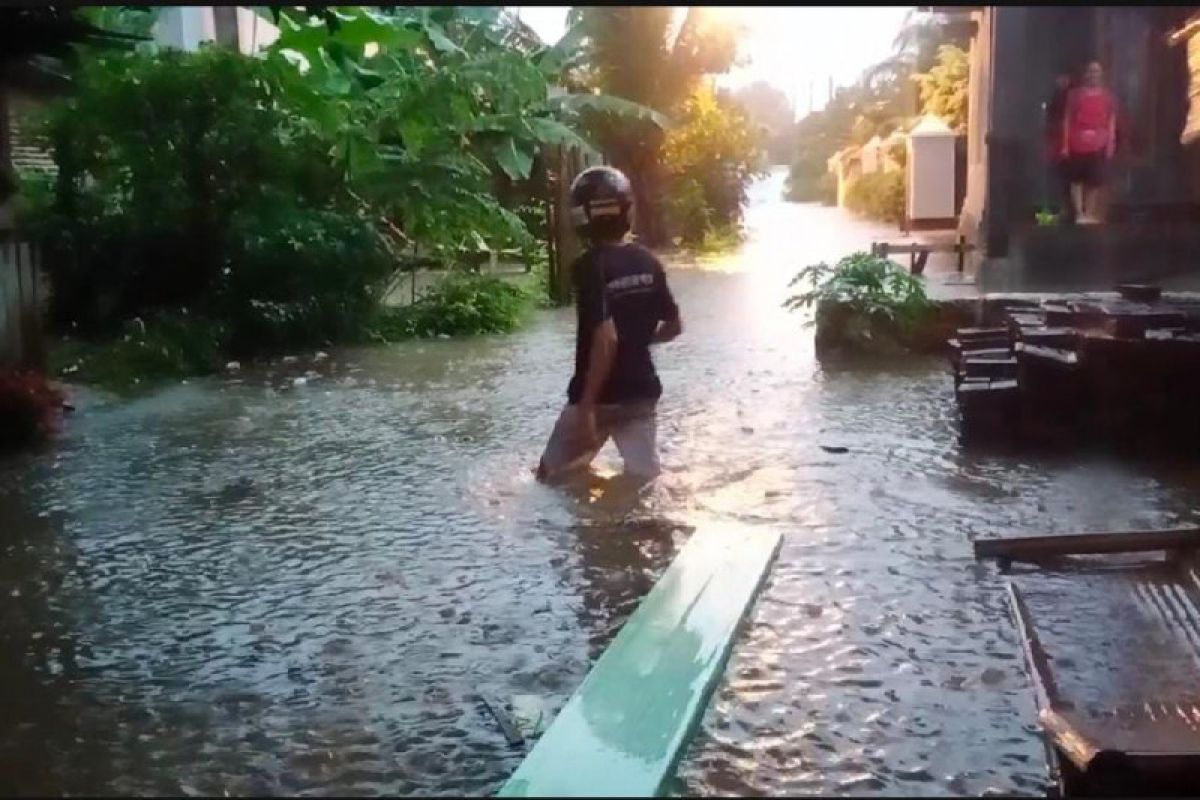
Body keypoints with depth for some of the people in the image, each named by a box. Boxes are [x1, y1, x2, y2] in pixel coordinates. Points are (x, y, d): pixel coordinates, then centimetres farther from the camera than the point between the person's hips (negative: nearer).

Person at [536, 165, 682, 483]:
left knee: (552, 477, 13)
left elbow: (606, 339, -26)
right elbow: (674, 326, 11)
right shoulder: (647, 262, 2)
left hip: (601, 397, -6)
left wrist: (586, 406, -23)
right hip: (643, 392, 6)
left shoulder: (589, 266, -18)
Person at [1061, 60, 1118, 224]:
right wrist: (1065, 144, -2)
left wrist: (1111, 144, 0)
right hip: (1077, 144, -1)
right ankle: (1079, 214, 5)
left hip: (1098, 145, 1)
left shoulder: (1108, 97, 7)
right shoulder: (1075, 94, 4)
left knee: (1095, 181, 1)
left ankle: (1090, 214, 11)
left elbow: (1111, 122, 8)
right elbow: (1067, 120, 4)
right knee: (1076, 180, 1)